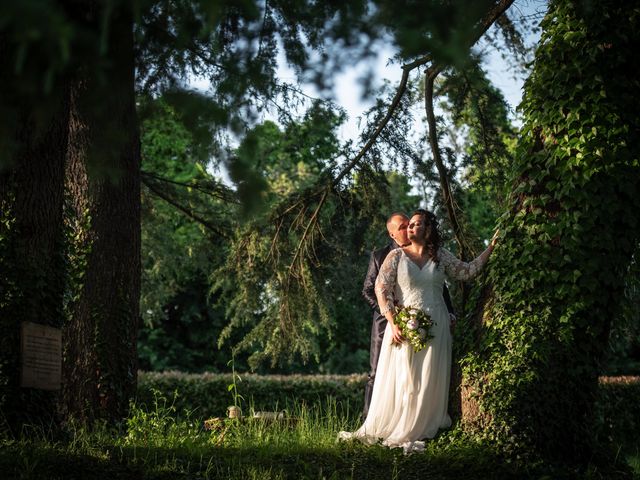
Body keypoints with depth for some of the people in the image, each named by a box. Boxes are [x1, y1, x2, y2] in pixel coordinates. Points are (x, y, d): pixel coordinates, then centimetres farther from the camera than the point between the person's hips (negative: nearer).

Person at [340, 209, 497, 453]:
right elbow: (381, 288, -7)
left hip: (434, 327, 2)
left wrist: (490, 248, 6)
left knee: (429, 380, 4)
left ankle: (418, 430, 15)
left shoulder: (441, 256, 6)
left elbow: (466, 271, 12)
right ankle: (383, 428, 8)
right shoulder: (397, 256, -2)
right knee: (401, 377, -1)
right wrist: (393, 323, -14)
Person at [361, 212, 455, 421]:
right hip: (386, 324, -1)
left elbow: (440, 287, 11)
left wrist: (449, 312, -5)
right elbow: (368, 290, 3)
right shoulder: (379, 256, 3)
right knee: (377, 374, 1)